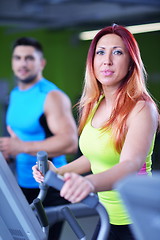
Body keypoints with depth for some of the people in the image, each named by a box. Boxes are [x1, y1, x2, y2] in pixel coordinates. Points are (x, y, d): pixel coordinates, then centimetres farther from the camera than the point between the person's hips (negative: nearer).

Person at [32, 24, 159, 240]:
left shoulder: (142, 109, -19)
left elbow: (131, 164, -35)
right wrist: (58, 172, 3)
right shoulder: (94, 105, 2)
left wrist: (90, 183, -53)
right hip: (108, 217, 6)